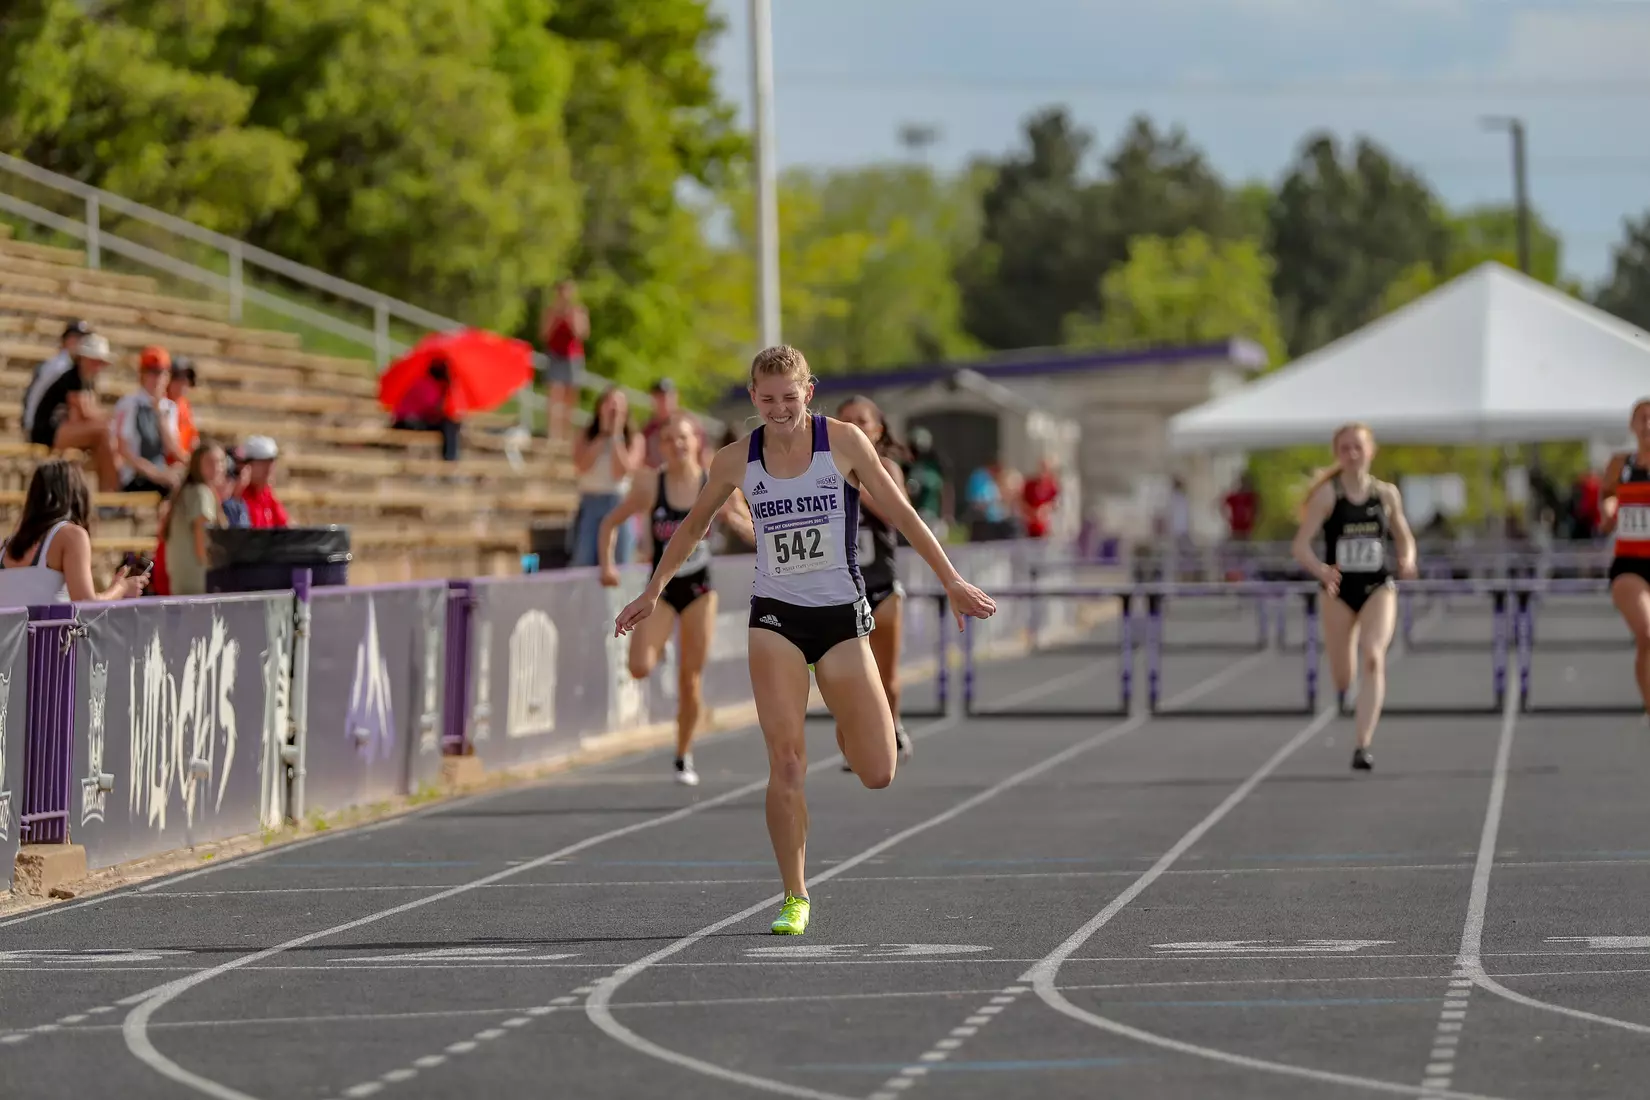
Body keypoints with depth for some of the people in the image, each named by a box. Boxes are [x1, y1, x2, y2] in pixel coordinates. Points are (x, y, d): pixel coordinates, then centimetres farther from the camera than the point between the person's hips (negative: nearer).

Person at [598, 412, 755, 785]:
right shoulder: (650, 487, -6)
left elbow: (755, 534, -2)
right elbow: (610, 522, 4)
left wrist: (734, 518, -23)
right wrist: (607, 564, -11)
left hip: (699, 591, 0)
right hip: (661, 590, 0)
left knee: (690, 680, 2)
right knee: (640, 668, -20)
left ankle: (684, 758, 18)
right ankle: (658, 649, 18)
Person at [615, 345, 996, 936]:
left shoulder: (843, 442, -6)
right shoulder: (735, 461, 0)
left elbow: (901, 513, -1)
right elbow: (693, 526, 18)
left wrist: (952, 581, -3)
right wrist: (653, 591, 21)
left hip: (841, 617, -1)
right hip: (775, 618, 1)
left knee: (878, 775, -4)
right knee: (786, 762, -14)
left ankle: (848, 729, 34)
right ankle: (795, 900, -4)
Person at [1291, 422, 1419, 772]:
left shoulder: (1386, 494, 3)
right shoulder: (1327, 495, -6)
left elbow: (1405, 538, 15)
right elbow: (1300, 545, -11)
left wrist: (1408, 559, -9)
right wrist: (1320, 570, -32)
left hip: (1378, 588, 0)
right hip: (1340, 590, 0)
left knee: (1373, 658, -22)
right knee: (1341, 677, 6)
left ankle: (1363, 746, -25)